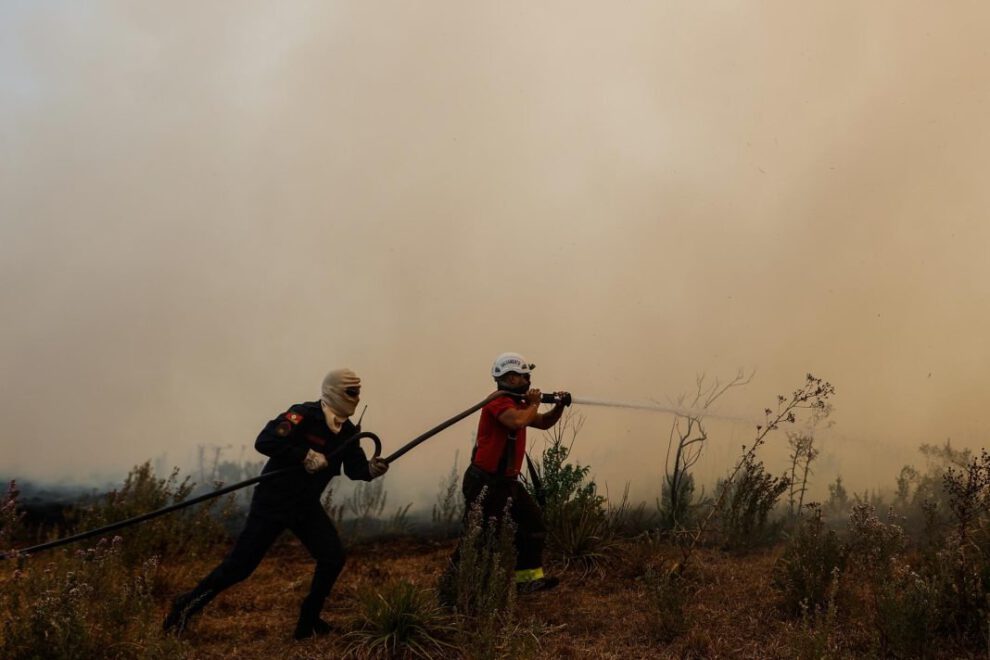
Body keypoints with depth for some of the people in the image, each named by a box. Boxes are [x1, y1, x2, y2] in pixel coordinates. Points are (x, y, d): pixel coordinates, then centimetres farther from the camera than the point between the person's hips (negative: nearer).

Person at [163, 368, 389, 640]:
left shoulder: (347, 431, 4)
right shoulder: (305, 415, -21)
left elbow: (354, 467, 3)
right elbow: (264, 441, -30)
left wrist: (371, 469, -19)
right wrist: (307, 455, -31)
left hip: (307, 504, 7)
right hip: (273, 501, -7)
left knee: (333, 556, -3)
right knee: (241, 564, -5)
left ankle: (308, 623, 11)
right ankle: (186, 607, 14)